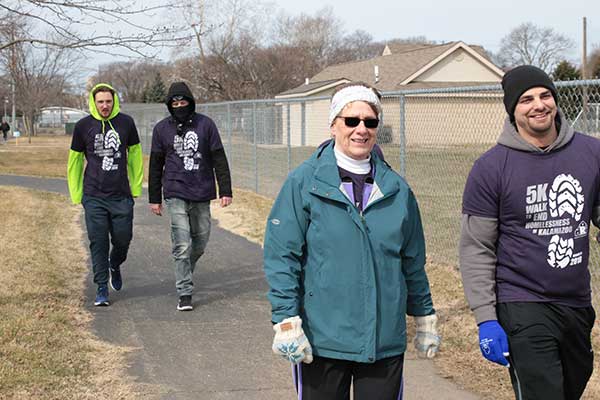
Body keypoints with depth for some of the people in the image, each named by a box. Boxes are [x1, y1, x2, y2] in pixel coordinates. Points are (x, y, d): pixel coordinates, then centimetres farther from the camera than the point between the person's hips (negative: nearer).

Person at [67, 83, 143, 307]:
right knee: (98, 242, -2)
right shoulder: (83, 126, -1)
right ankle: (102, 287, 9)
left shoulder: (126, 123, 2)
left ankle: (115, 265, 38)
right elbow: (75, 160, 8)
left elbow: (135, 154, 12)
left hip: (122, 196, 1)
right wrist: (76, 194, 6)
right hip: (94, 197, -1)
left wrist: (136, 186, 8)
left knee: (123, 239, 6)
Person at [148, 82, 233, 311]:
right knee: (182, 246, -9)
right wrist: (154, 198, 9)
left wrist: (226, 191, -1)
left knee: (201, 241, 12)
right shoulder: (162, 129, 4)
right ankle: (184, 293, -5)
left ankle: (184, 273, 37)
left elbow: (219, 159, 4)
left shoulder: (205, 125, 3)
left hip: (202, 194, 2)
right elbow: (155, 166, 10)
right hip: (176, 194, -2)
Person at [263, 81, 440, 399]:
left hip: (386, 339, 3)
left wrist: (425, 320, 18)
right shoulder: (304, 182, -5)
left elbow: (413, 262, 15)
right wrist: (286, 322, -14)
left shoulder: (396, 189, 6)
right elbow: (281, 257, -8)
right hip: (321, 340, -3)